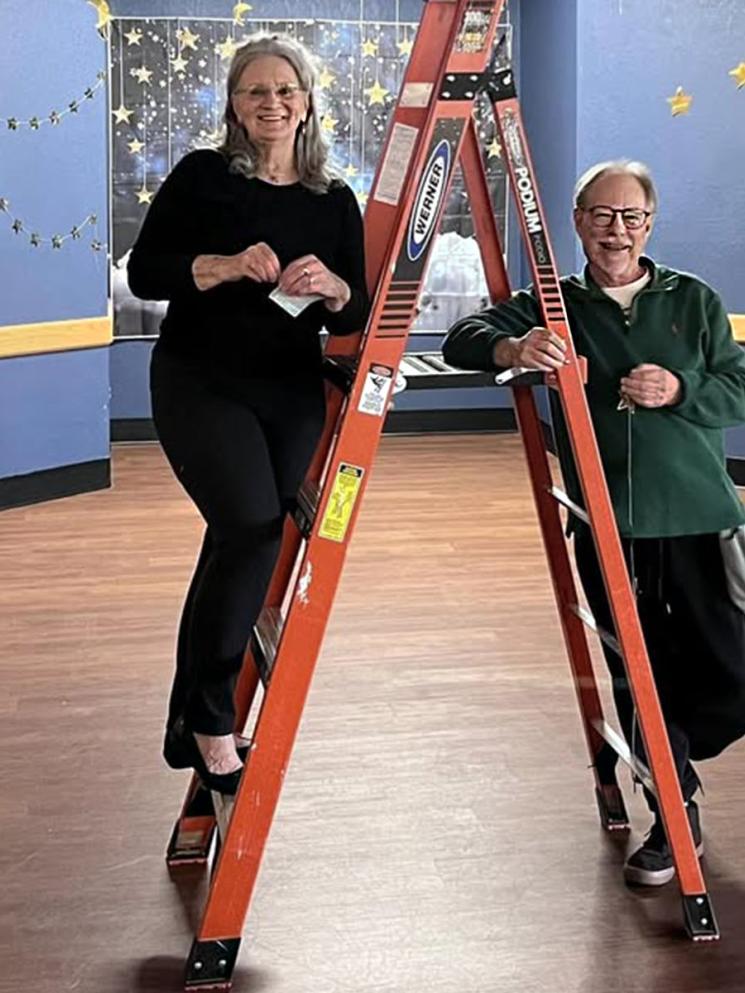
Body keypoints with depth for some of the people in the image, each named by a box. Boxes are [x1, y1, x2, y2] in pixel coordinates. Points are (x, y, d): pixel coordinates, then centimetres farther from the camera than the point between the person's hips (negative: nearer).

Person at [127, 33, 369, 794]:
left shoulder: (335, 201, 8)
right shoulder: (201, 177, 0)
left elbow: (354, 317, 7)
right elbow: (143, 273, -6)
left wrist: (331, 287, -15)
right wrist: (225, 265, -21)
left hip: (291, 394, 4)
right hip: (200, 383, -4)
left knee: (243, 545, 6)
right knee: (252, 528, -21)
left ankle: (190, 724, 21)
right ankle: (209, 721, -7)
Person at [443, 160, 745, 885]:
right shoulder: (555, 305, 6)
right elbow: (463, 340, -9)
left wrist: (680, 391, -13)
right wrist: (511, 347, -32)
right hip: (609, 531, -1)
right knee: (637, 680, 4)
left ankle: (659, 754, 30)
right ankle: (675, 818, 24)